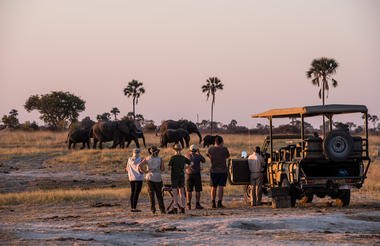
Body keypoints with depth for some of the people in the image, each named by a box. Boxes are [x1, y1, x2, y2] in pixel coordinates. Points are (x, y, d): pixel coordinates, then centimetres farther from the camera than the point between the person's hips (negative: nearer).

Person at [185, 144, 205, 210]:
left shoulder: (186, 156, 0)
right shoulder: (198, 156, -4)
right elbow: (203, 161, 16)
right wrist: (199, 153, 23)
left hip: (189, 175, 2)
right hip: (197, 175, -2)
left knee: (189, 191, 5)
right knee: (198, 190, 4)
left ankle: (189, 205, 1)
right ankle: (197, 204, 1)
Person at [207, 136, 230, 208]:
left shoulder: (211, 149, -3)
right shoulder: (224, 149, -9)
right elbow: (227, 156, 11)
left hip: (213, 170, 2)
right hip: (223, 170, -2)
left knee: (213, 187, 12)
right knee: (221, 187, -3)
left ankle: (213, 203, 15)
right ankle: (219, 203, -9)